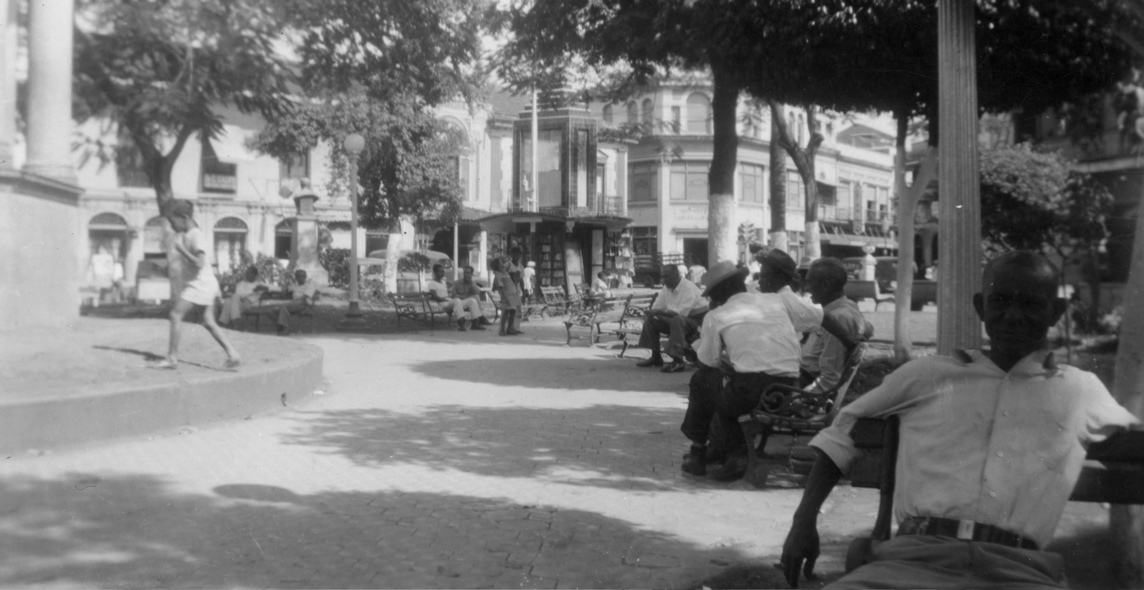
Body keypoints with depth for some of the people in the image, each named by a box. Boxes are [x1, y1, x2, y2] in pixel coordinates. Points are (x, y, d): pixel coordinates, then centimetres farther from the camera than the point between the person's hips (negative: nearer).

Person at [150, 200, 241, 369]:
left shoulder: (196, 236, -15)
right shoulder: (184, 234, 13)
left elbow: (199, 263, -25)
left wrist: (180, 248, -20)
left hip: (201, 283, -10)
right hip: (202, 283, 10)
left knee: (175, 314, -9)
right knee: (209, 322, 10)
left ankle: (172, 358, -6)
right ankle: (232, 354, 8)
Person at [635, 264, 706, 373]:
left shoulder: (689, 288, -22)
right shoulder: (667, 287, 4)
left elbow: (681, 312, -32)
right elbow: (657, 307, 7)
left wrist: (660, 312, -32)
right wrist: (652, 312, -15)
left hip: (695, 320, -8)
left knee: (677, 320, -39)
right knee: (650, 320, 0)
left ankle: (678, 361, -41)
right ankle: (655, 357, 9)